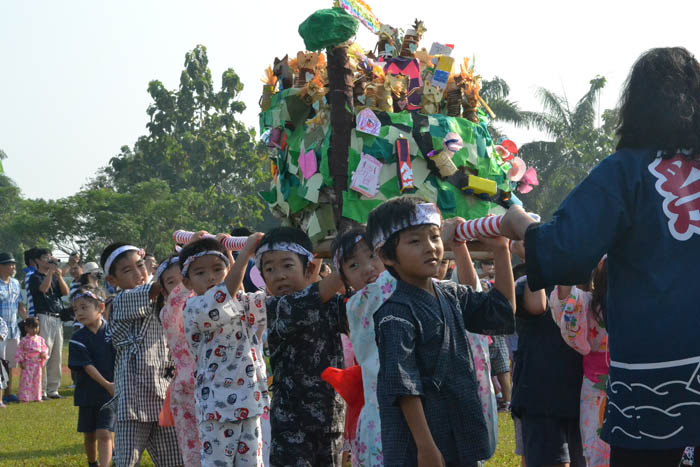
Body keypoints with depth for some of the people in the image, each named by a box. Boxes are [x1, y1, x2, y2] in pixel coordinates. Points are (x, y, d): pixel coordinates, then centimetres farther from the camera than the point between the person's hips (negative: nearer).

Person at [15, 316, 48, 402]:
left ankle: (36, 397, 17)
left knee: (37, 380, 9)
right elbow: (20, 351, -3)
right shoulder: (24, 340, -5)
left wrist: (44, 353, -9)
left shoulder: (40, 339, 7)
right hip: (27, 364, -4)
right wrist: (20, 361, -7)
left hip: (37, 364, 4)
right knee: (26, 380, -4)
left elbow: (44, 348, 13)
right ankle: (24, 397, 0)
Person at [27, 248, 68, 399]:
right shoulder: (35, 277, 0)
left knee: (57, 356, 6)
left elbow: (65, 292, 7)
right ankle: (40, 390, -11)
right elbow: (44, 288, -18)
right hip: (44, 317, -7)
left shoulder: (55, 277, 19)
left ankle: (53, 390, 11)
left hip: (58, 319, 7)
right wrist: (50, 271, -15)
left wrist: (59, 276, -6)